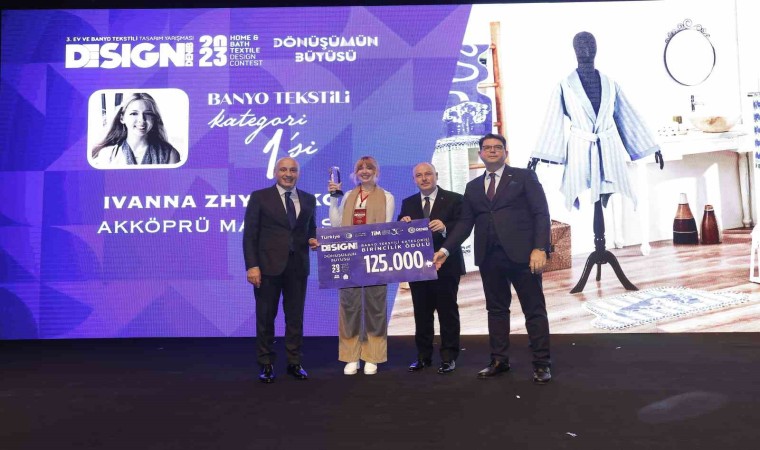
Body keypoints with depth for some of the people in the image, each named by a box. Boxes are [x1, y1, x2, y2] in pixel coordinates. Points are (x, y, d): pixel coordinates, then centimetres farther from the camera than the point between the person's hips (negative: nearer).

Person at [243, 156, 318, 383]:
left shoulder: (308, 199, 11)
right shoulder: (259, 197, 0)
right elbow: (250, 234, -4)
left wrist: (313, 239, -3)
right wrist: (252, 266, -12)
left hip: (298, 266, 3)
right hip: (268, 265, -3)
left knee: (295, 317, 9)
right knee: (265, 317, 6)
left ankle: (294, 363, 21)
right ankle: (266, 365, 18)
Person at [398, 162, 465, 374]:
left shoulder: (454, 199, -1)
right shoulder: (408, 203, 12)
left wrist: (444, 227, -27)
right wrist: (403, 224, -14)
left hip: (445, 265, -3)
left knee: (448, 313, 4)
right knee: (421, 313, 9)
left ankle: (448, 357, 13)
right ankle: (423, 356, 20)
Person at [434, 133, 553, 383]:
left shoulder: (524, 177, 5)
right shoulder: (473, 187, 16)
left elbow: (541, 214, -2)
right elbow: (465, 223, 12)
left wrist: (540, 248, -14)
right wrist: (446, 249, -1)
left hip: (521, 253, -4)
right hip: (489, 257, 4)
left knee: (534, 309, 1)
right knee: (496, 309, 10)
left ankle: (541, 364, 10)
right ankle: (499, 361, 20)